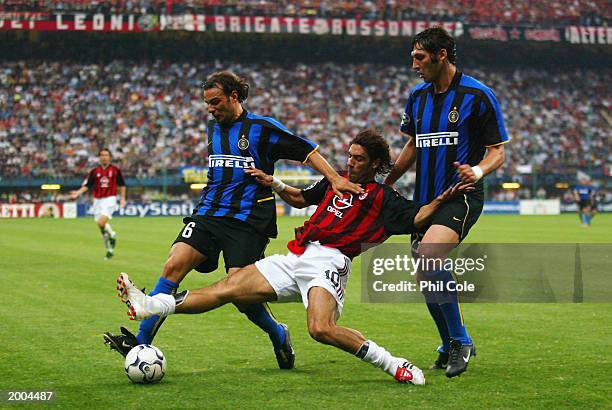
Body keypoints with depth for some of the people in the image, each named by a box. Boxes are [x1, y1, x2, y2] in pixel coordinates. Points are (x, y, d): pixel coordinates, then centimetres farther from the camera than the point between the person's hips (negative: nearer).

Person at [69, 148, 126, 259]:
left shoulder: (115, 170, 0)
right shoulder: (94, 171, 4)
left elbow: (122, 185, 9)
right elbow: (86, 185, 2)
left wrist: (123, 198, 4)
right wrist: (78, 193, -13)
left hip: (109, 199, -3)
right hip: (97, 200, 3)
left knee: (101, 223, -23)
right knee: (102, 229, 5)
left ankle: (112, 235, 7)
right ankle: (109, 249, 21)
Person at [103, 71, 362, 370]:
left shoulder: (262, 128, -2)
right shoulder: (213, 128, 18)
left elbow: (307, 150, -1)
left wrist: (335, 179, -11)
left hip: (247, 221, -5)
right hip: (208, 213, 5)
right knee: (174, 265, -15)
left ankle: (279, 335, 15)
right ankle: (141, 342, -17)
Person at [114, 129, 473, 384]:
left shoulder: (383, 198, 4)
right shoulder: (336, 181, 22)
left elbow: (417, 218, -6)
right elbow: (300, 199, 37)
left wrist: (441, 200, -21)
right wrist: (272, 183, 25)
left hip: (330, 262, -7)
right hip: (298, 258, 7)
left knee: (322, 329, -33)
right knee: (230, 288, 0)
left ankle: (395, 365, -23)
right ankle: (148, 306, -5)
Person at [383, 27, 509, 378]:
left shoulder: (478, 95, -7)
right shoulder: (418, 96, 11)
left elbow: (498, 150, -5)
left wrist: (478, 170, -25)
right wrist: (386, 182, 22)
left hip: (462, 195, -7)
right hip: (425, 198, 7)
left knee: (429, 254, -29)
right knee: (426, 278, 6)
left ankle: (461, 339, -14)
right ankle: (451, 347, 28)